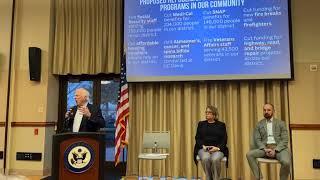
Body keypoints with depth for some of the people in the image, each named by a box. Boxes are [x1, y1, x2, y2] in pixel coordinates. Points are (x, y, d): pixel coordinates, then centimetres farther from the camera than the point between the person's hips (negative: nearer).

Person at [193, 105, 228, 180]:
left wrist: (217, 148, -13)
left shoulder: (221, 125, 12)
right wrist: (203, 146, -10)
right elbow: (197, 138, 9)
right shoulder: (201, 124, 15)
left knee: (215, 159, -35)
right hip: (203, 148, 1)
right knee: (205, 158, -33)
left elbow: (224, 139, 4)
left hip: (218, 149, -1)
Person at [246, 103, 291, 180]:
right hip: (265, 148, 2)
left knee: (286, 162, -33)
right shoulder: (259, 124, 13)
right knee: (249, 154, -24)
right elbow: (257, 140, 5)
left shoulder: (281, 123, 10)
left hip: (279, 147, -1)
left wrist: (275, 150, -15)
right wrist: (265, 149, -14)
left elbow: (284, 140, 1)